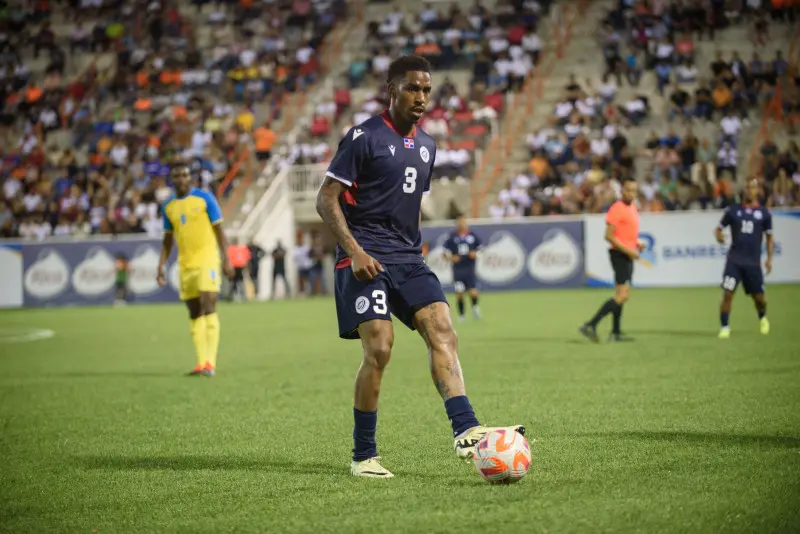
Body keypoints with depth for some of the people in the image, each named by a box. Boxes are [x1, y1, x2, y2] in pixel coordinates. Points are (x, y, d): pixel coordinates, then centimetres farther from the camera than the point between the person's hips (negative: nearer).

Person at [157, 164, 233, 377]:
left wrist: (226, 260, -8)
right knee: (195, 314, 4)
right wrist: (162, 265, 11)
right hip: (185, 264, 5)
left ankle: (210, 363, -17)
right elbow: (168, 239, 18)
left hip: (207, 260, -5)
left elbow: (219, 230, -2)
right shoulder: (169, 206, 10)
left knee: (209, 308, -14)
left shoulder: (204, 198, -4)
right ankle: (201, 362, 5)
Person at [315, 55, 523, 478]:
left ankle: (466, 431, -23)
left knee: (443, 333, -12)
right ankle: (363, 455, -1)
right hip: (366, 260, -7)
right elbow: (326, 200, -9)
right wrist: (354, 251, -18)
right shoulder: (364, 137, -6)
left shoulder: (426, 146, 16)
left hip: (409, 260, 7)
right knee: (379, 348, -14)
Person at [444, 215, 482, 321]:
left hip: (470, 268, 0)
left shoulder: (473, 236, 4)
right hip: (458, 268, 0)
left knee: (473, 292, -10)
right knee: (459, 293, 1)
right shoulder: (452, 237, 0)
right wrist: (451, 258, -13)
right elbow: (445, 251, 5)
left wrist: (475, 254, -5)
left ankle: (475, 307, 21)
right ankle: (461, 314, 17)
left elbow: (480, 248, 14)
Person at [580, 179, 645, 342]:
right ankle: (591, 325, -20)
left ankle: (615, 333, 18)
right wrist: (628, 250, -21)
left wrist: (637, 244, 9)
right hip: (620, 255, -10)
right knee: (622, 295, -17)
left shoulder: (633, 208, 14)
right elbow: (609, 236, -19)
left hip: (628, 255, 10)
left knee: (621, 295, 13)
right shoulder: (617, 209, -15)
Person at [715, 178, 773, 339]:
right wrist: (718, 235, -15)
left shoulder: (764, 213, 5)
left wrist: (769, 259, 2)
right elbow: (719, 228, 9)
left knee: (758, 297, 5)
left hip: (753, 262, 1)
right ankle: (724, 327, -5)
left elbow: (769, 237, 12)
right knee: (727, 293, -14)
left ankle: (763, 318, 37)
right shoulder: (733, 210, 4)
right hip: (734, 260, -1)